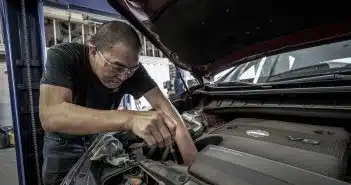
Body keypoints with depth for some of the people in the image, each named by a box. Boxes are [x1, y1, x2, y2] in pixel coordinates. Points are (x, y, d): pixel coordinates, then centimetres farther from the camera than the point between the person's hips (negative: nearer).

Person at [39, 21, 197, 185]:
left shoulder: (129, 66, -22)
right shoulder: (62, 56, -30)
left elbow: (161, 103, -25)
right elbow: (50, 116, -44)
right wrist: (128, 119, -57)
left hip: (100, 137, 2)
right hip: (64, 143, -1)